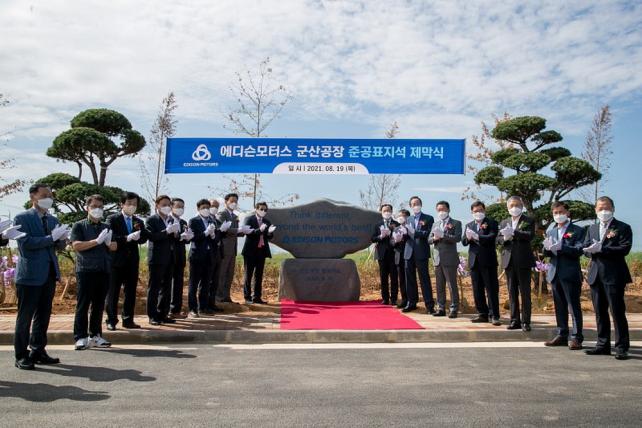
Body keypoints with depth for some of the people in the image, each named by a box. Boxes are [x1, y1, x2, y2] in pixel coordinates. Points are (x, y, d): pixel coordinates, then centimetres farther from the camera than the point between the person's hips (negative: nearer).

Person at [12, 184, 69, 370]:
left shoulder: (53, 220, 13)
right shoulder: (22, 218, -5)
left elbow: (59, 246, 14)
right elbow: (25, 243, -17)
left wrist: (62, 238, -8)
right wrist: (51, 237, -21)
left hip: (49, 274, 6)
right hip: (30, 275, -6)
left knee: (43, 316, 12)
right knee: (25, 317, 3)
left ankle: (38, 351, 22)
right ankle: (21, 356, 12)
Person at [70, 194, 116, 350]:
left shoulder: (106, 227, 17)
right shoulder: (79, 226, 3)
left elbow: (114, 247, 12)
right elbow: (76, 245, -9)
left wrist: (109, 242, -10)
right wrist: (97, 241, -16)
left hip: (104, 270, 5)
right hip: (85, 270, -4)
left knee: (99, 305, 7)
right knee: (82, 305, -1)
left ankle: (95, 336, 14)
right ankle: (81, 337, 3)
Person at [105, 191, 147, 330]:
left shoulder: (139, 222, 13)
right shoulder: (112, 219, -1)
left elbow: (143, 240, 5)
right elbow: (110, 238, -13)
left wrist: (139, 231, -14)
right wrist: (127, 238, -23)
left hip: (132, 261, 5)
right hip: (116, 261, -4)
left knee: (131, 292, 8)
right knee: (113, 292, 2)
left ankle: (128, 320, 16)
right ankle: (111, 320, 11)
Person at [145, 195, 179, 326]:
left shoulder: (172, 220, 15)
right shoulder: (151, 220, -3)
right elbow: (151, 236, -16)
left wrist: (176, 234, -6)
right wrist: (166, 231, -24)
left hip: (169, 258, 7)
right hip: (157, 258, -6)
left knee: (166, 288, 10)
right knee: (154, 288, 0)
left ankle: (163, 314, 18)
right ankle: (152, 316, 6)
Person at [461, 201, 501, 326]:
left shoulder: (491, 223, 1)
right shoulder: (469, 225, 16)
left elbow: (492, 237, -15)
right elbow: (463, 241, 7)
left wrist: (476, 237, -26)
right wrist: (468, 238, -15)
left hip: (488, 260, -5)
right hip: (474, 261, 5)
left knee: (491, 289, -3)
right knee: (477, 290, 9)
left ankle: (493, 315, 0)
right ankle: (482, 314, 17)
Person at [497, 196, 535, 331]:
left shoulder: (528, 221, 2)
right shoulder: (504, 223, 16)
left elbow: (530, 235, -14)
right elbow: (498, 239, 9)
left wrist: (513, 233, -23)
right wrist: (505, 238, -12)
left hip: (523, 261, -4)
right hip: (509, 261, 4)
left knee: (525, 292, 0)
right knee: (512, 292, 8)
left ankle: (525, 321, 6)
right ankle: (515, 320, 14)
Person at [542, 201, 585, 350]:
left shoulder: (578, 231, 0)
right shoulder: (551, 232, 15)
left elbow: (579, 250, -12)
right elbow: (547, 253, 10)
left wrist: (561, 247, -24)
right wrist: (547, 248, -12)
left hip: (570, 274, -5)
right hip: (555, 274, 5)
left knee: (574, 306, -3)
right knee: (559, 306, 11)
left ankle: (576, 338, 2)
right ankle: (562, 335, 19)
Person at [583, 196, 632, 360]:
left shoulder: (623, 228, 0)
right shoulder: (592, 228, 17)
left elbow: (624, 249, -14)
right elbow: (585, 249, 11)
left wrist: (601, 249, -19)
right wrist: (593, 251, -12)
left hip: (614, 276, -5)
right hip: (596, 275, 6)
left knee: (617, 312, -3)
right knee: (600, 313, 11)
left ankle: (622, 347, 4)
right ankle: (603, 345, 19)